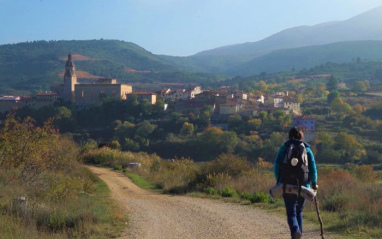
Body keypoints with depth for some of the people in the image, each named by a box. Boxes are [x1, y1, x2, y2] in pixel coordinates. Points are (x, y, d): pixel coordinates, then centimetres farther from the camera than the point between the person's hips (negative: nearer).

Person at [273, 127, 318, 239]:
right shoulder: (307, 150, 3)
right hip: (303, 186, 2)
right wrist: (314, 183, 12)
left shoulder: (283, 149, 0)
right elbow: (313, 168, 1)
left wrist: (279, 182, 12)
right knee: (299, 211, 19)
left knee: (291, 212, -1)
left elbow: (277, 167, 0)